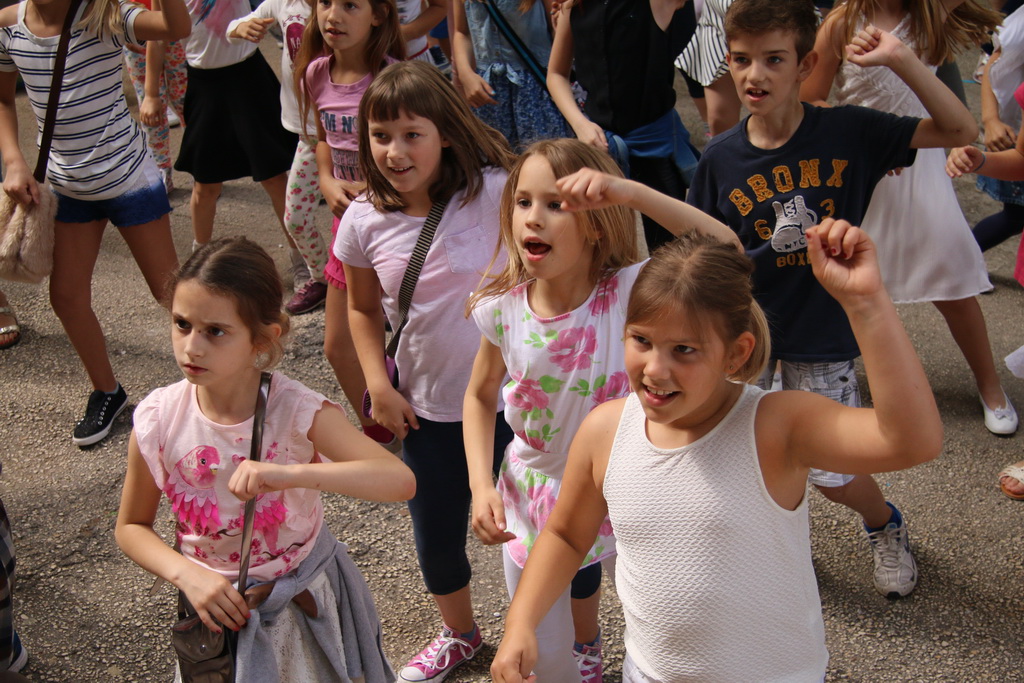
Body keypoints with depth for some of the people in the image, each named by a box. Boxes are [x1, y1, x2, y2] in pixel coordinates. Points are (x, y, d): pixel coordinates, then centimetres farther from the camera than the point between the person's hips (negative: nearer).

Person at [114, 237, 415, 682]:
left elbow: (401, 481, -35)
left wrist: (292, 474, -46)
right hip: (215, 603, 1)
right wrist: (186, 574, -21)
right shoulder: (157, 422, -18)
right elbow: (130, 527, -3)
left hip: (304, 603, -1)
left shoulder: (298, 412, -24)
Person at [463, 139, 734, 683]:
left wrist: (629, 190, -46)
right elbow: (480, 396, 2)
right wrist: (481, 486, -10)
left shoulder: (628, 291, -24)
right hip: (535, 497, 2)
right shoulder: (503, 309, -16)